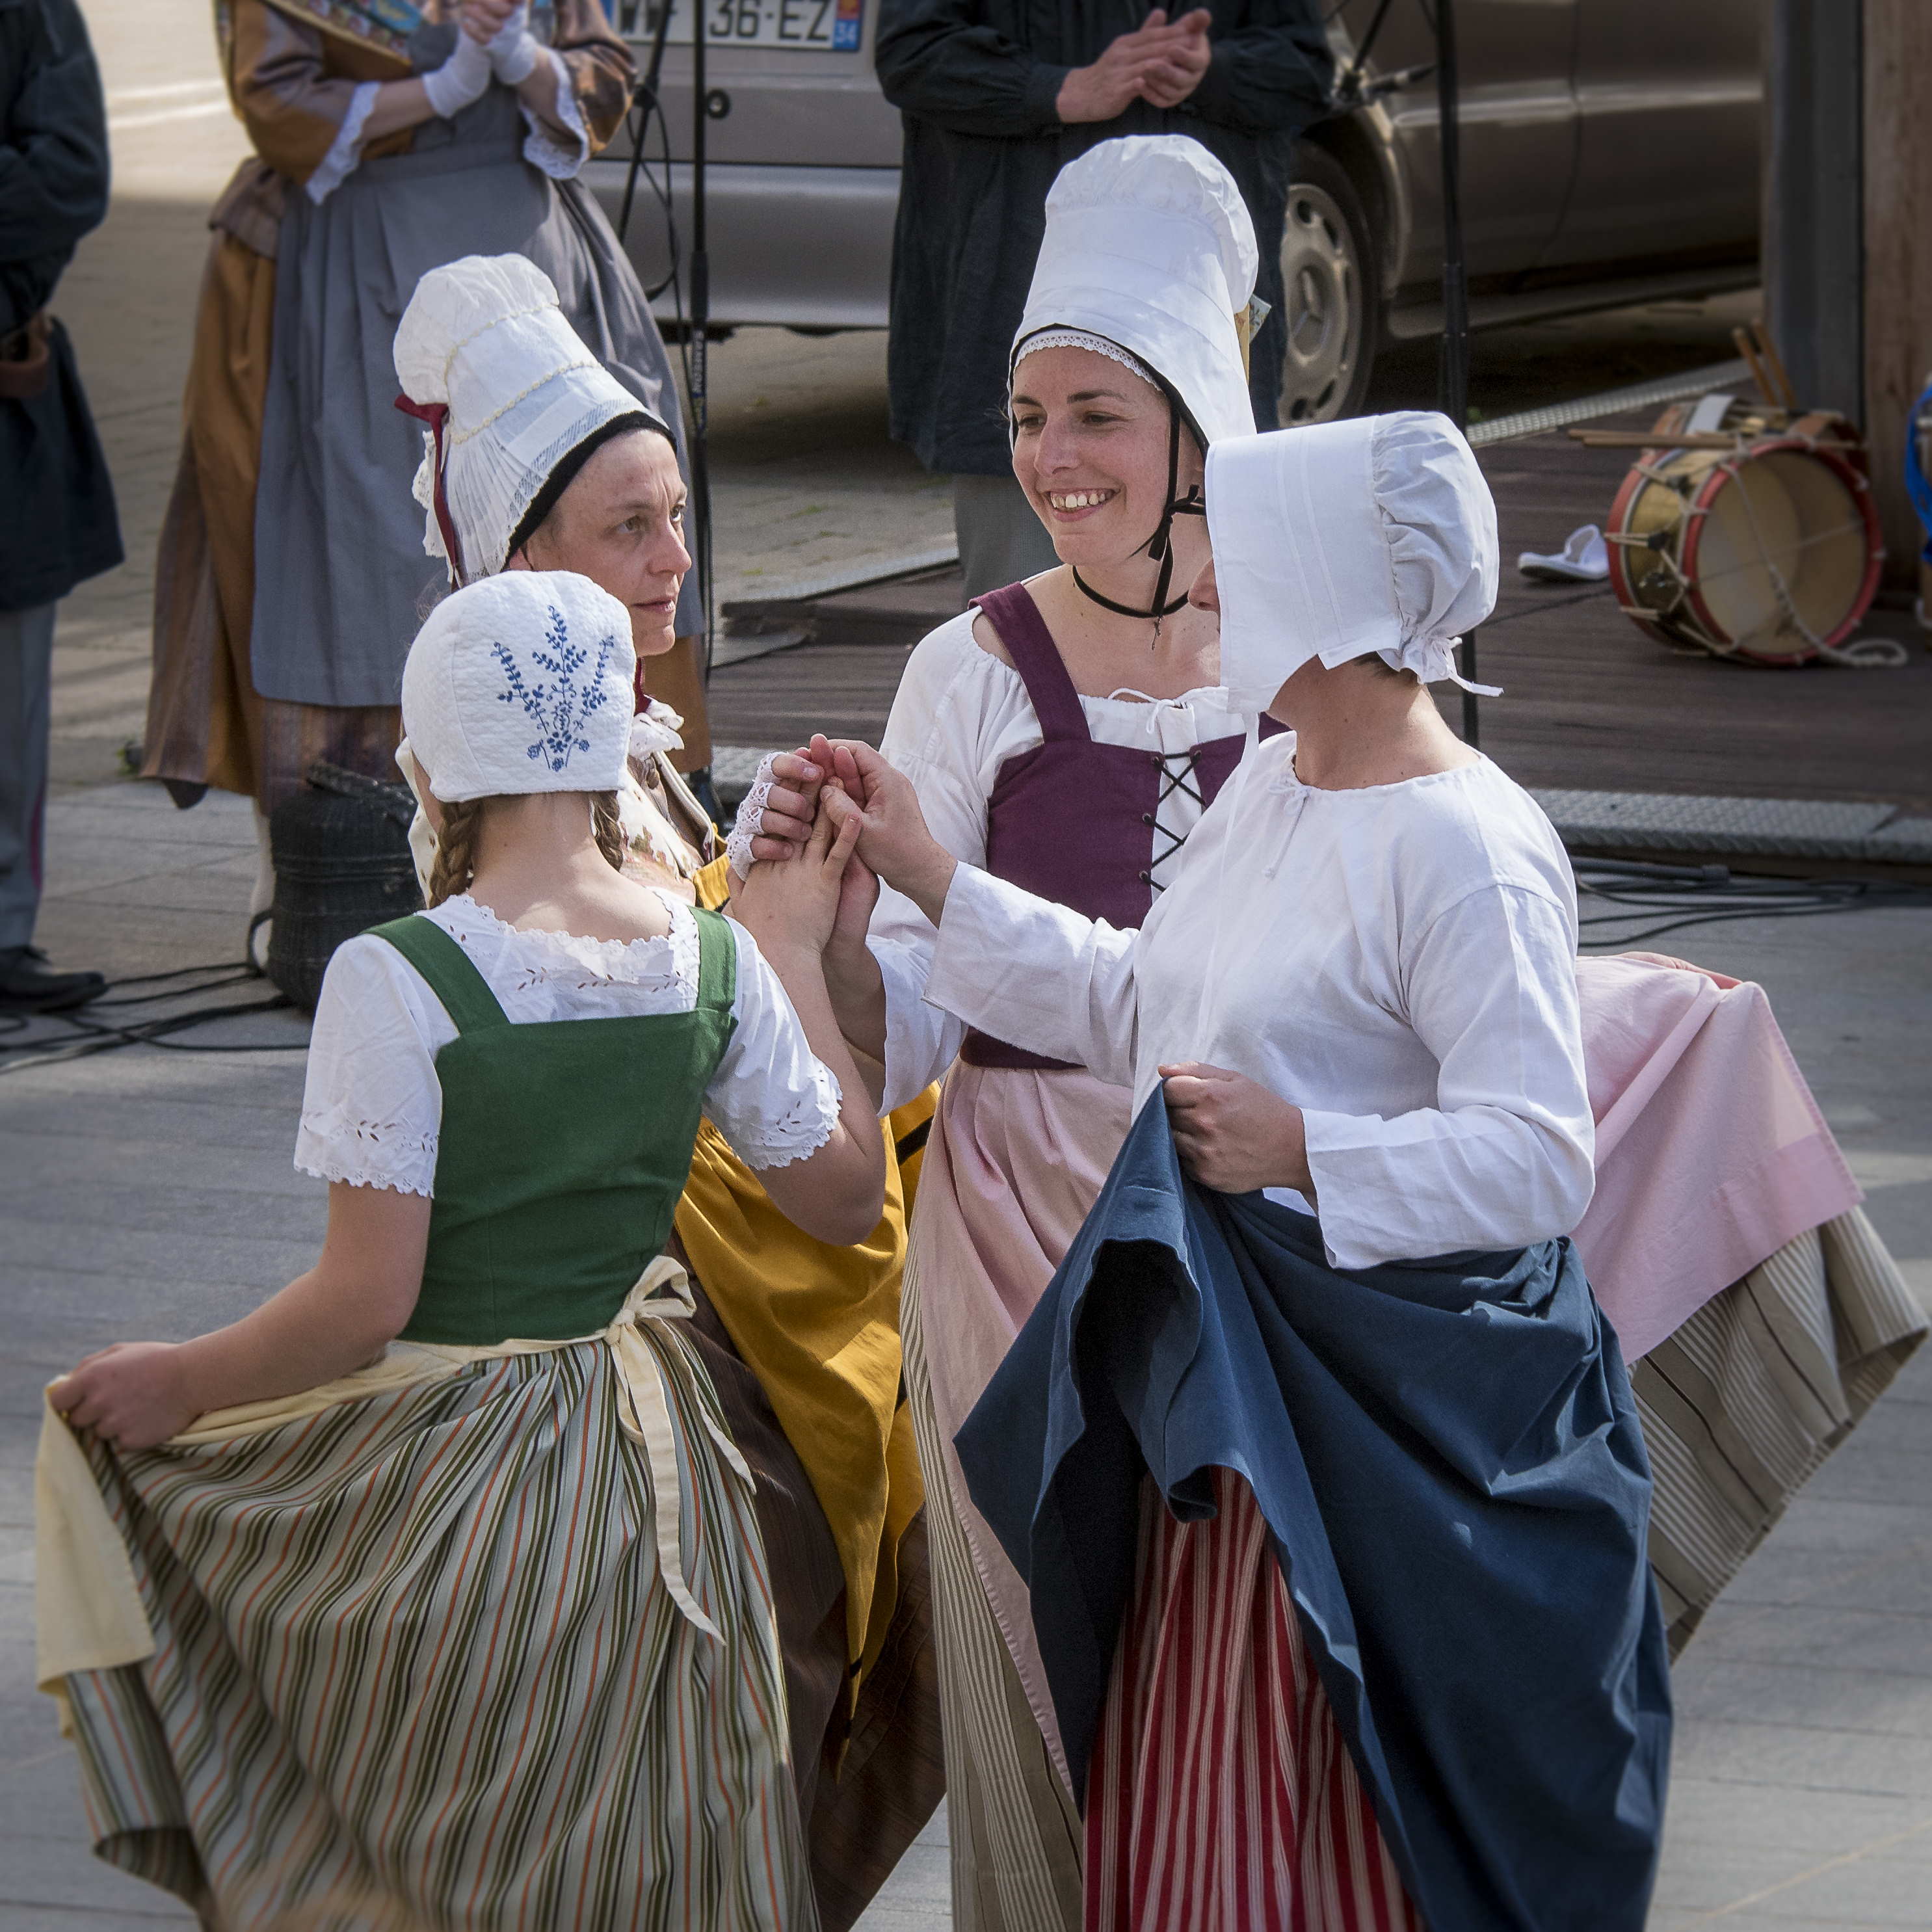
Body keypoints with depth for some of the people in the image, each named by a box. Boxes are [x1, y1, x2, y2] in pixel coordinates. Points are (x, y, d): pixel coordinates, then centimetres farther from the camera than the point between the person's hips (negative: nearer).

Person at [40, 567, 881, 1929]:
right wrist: (802, 947, 15)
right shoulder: (717, 963, -3)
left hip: (452, 1486, -6)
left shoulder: (400, 982, -18)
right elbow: (848, 1200, 9)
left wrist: (182, 1382, -3)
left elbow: (366, 1304, -19)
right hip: (653, 1486, 6)